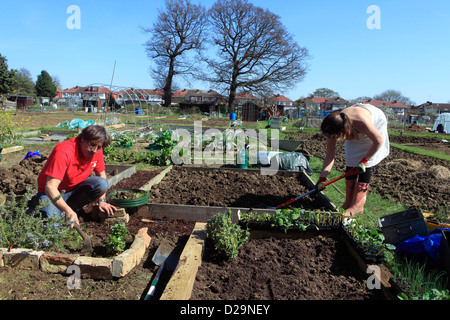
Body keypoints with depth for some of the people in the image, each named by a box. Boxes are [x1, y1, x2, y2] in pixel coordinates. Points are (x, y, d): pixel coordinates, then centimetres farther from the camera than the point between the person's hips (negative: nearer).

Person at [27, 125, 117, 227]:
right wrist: (67, 211, -47)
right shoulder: (64, 152, -30)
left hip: (75, 189, 5)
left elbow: (101, 174, 5)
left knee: (102, 184, -22)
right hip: (53, 193, -4)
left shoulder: (97, 150, -10)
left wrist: (102, 200, -6)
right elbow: (50, 187, -35)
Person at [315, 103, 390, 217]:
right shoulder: (333, 128, -30)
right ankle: (348, 202, 3)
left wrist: (364, 161, -26)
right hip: (355, 132, 4)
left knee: (365, 165, -14)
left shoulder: (361, 123, -45)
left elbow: (379, 141, -26)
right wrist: (322, 179, -25)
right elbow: (329, 156, -21)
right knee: (351, 163, -4)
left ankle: (357, 205, -10)